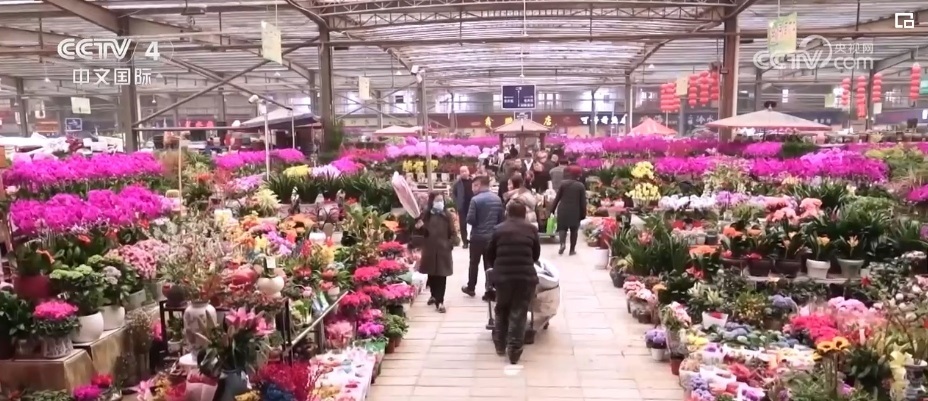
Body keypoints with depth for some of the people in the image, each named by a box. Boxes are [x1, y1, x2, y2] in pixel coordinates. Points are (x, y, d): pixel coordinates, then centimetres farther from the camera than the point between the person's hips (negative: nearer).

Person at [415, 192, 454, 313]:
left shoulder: (446, 215, 2)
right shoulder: (426, 215, -1)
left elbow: (452, 233, 4)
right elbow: (423, 232, 0)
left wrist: (450, 244, -8)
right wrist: (420, 227, -21)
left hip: (443, 250, 0)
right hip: (429, 250, 0)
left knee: (442, 276, -3)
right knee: (431, 274, 12)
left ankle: (440, 301, -1)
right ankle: (434, 295, 33)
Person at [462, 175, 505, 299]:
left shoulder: (475, 200, -15)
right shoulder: (498, 199, 2)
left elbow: (470, 220, -16)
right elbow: (502, 218, 6)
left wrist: (478, 222, 5)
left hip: (477, 237, -4)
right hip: (492, 236, 4)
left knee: (474, 263, 13)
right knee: (490, 264, 8)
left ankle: (471, 288, 26)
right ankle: (490, 291, 8)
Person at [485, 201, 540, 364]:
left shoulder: (499, 229, 7)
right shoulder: (531, 229, 7)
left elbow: (490, 254, 12)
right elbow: (536, 254, 13)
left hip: (502, 275, 1)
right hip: (525, 276, -1)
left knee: (501, 310, 21)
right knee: (518, 313, 6)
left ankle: (500, 345, 30)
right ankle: (514, 350, 5)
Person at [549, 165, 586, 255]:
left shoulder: (563, 183, 0)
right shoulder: (581, 186, -2)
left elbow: (557, 198, 1)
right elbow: (583, 201, -3)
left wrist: (552, 209, 7)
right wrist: (583, 214, 3)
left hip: (563, 210, 0)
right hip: (575, 211, 0)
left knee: (562, 227, 8)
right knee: (574, 230, 10)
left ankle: (563, 243, -18)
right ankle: (572, 250, 13)